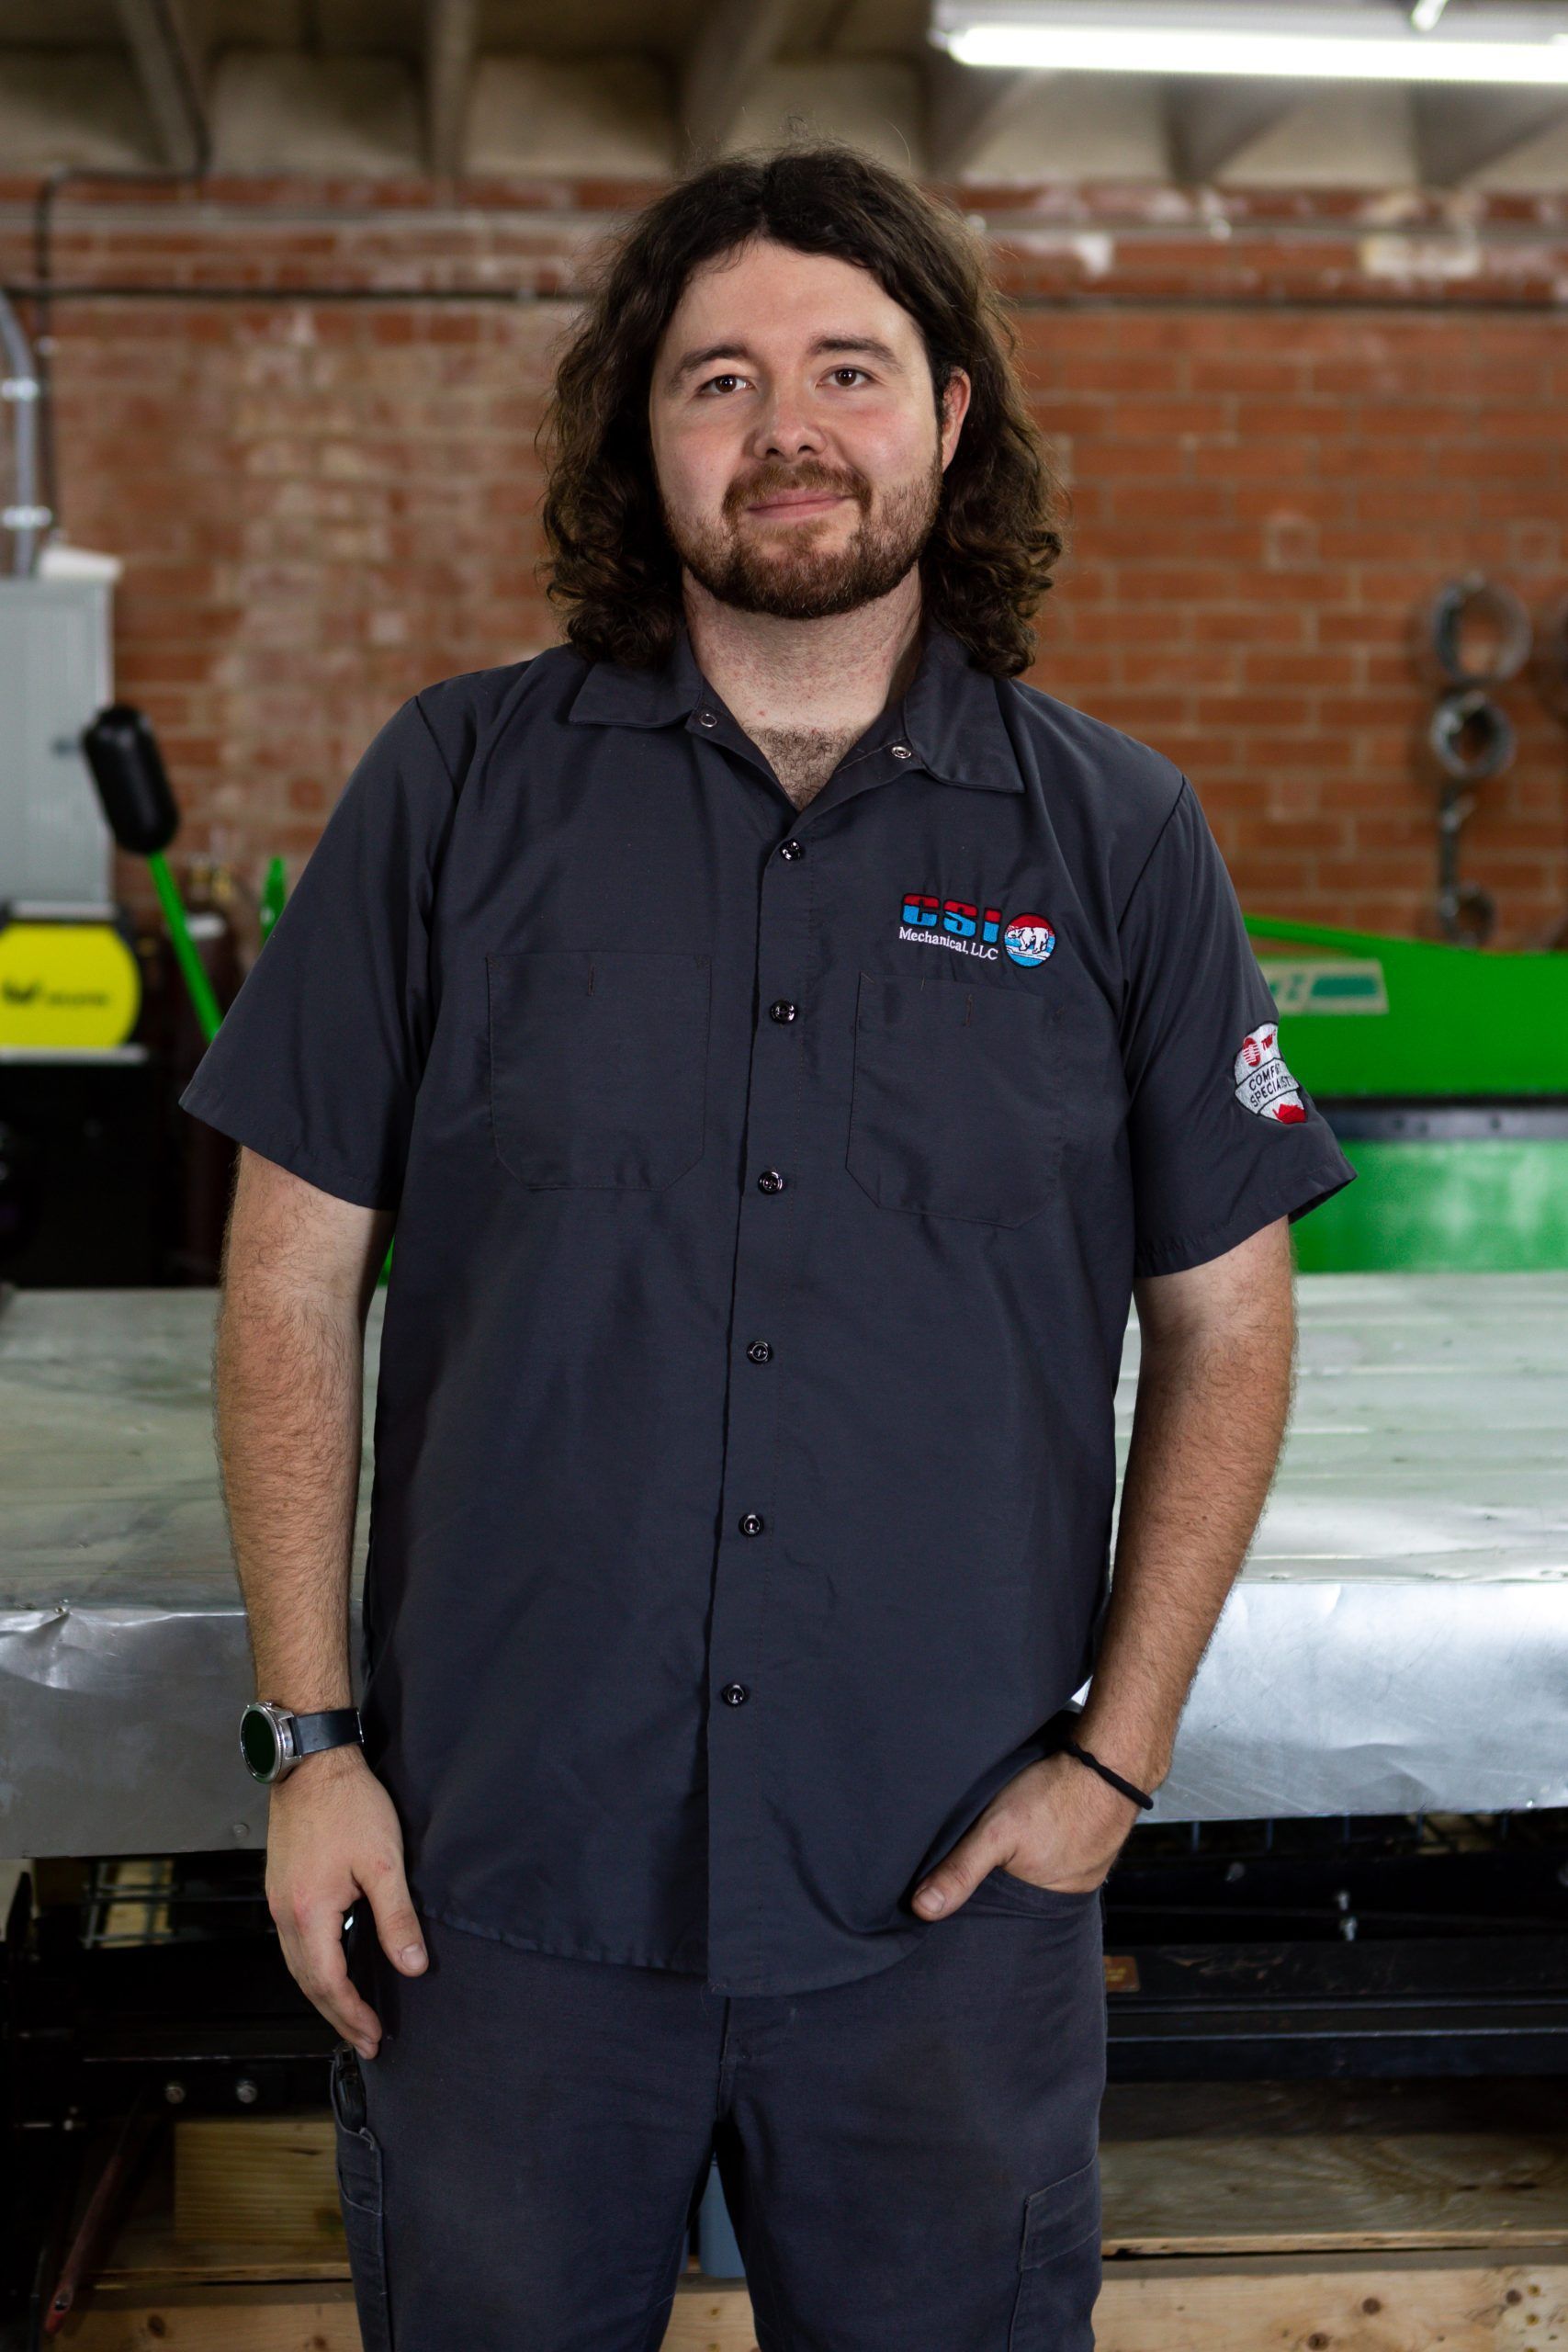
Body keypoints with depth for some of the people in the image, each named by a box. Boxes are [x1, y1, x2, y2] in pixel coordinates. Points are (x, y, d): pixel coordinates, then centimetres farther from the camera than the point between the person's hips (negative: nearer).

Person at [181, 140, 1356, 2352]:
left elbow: (1224, 1324, 5)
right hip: (498, 1866, 0)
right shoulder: (457, 786, -1)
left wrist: (1117, 1759, -1)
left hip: (946, 1900, 1)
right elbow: (297, 1276, 1)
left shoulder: (1117, 836, 1)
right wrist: (311, 1738, -3)